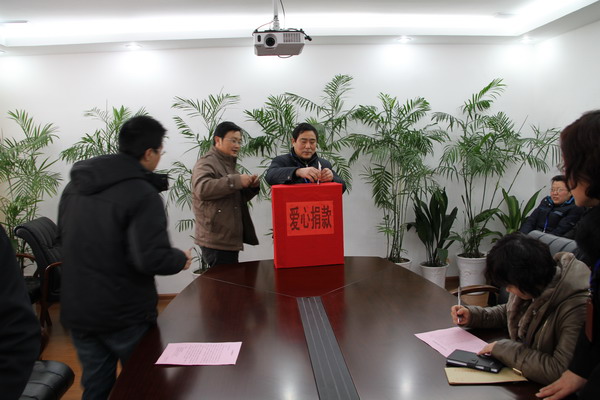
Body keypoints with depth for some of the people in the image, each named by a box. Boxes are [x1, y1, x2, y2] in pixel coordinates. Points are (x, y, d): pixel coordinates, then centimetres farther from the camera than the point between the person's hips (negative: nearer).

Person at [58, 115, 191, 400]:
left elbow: (64, 238, 15)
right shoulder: (142, 194, -21)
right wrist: (181, 259, -8)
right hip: (124, 315, -6)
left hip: (76, 311, 6)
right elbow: (152, 258, -27)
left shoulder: (74, 186, 3)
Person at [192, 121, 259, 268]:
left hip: (230, 239, 9)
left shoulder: (229, 163, 20)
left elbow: (238, 198, 27)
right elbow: (202, 189, -30)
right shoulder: (207, 162, -10)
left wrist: (252, 187, 7)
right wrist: (236, 180, -29)